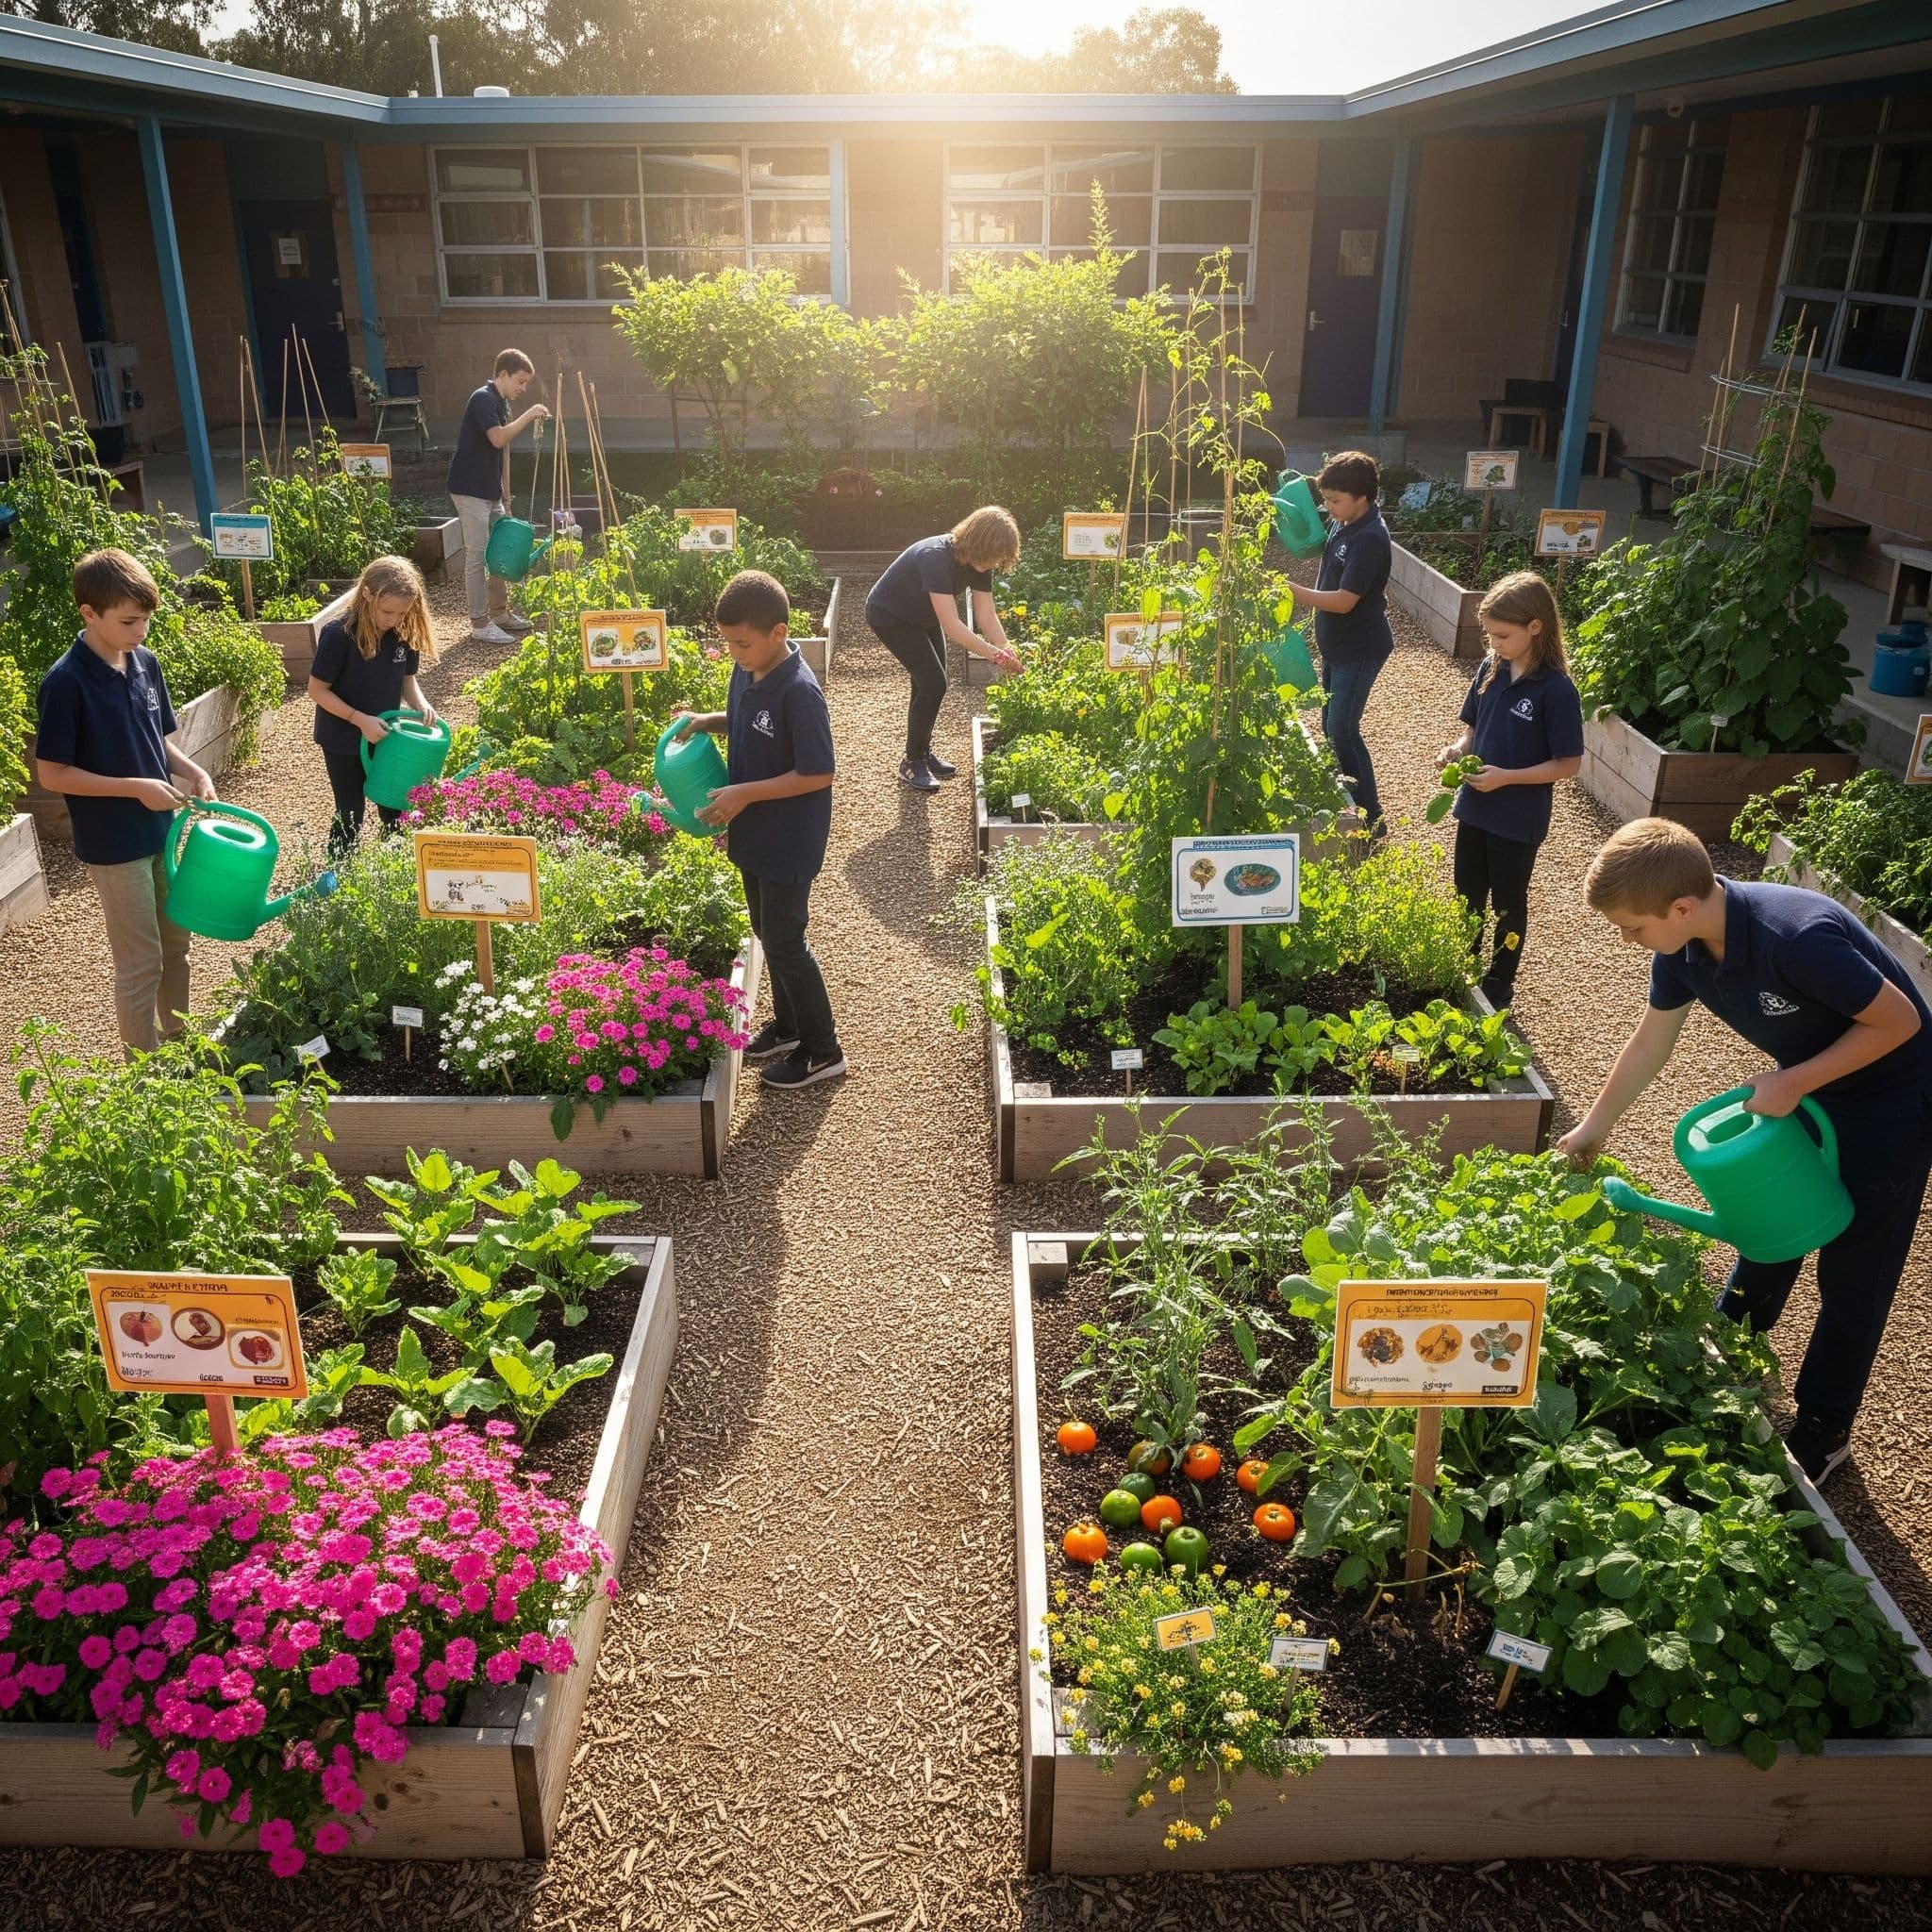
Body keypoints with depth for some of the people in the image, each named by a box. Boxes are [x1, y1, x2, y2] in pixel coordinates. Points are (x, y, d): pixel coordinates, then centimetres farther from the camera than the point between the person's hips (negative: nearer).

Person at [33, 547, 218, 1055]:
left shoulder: (146, 663, 1)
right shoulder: (66, 683, -18)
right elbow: (51, 773, -16)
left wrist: (194, 773, -6)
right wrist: (137, 788, -20)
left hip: (163, 831, 7)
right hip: (114, 845, -7)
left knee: (175, 946, 18)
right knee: (141, 963, 2)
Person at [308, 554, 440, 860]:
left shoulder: (405, 634, -9)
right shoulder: (339, 635, -24)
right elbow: (317, 690, -18)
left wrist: (420, 703, -15)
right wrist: (360, 719, -26)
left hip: (385, 735, 4)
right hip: (343, 740, -4)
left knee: (395, 811, 13)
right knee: (350, 813, 6)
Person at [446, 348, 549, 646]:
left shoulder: (502, 404, 14)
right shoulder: (483, 399, -15)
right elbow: (498, 438, -29)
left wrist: (506, 495, 18)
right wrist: (529, 416, -23)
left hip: (491, 492, 10)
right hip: (470, 490, -10)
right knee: (477, 556, -6)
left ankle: (499, 613, 28)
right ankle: (480, 625, -3)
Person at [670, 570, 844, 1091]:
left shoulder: (799, 692, -25)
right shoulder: (746, 672, 0)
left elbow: (819, 775, -24)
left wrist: (745, 793, -23)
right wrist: (708, 720, -1)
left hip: (788, 842, -8)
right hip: (753, 833, 8)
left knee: (784, 942, 1)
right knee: (768, 933, 20)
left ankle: (823, 1050, 16)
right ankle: (788, 1024, 39)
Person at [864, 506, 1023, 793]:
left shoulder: (978, 563, -13)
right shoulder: (936, 557, -37)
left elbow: (986, 616, -13)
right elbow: (951, 625, -42)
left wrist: (1008, 652, -28)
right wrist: (995, 654, -44)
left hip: (922, 618, 8)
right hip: (889, 617, -8)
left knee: (929, 685, 11)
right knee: (933, 683, -14)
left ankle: (923, 752, 29)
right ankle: (911, 763, -3)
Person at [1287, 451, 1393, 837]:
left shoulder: (1370, 539, -24)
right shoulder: (1344, 526, 3)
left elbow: (1343, 601, -29)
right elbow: (1312, 543, 25)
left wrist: (1290, 590, -30)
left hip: (1359, 649, -10)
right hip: (1336, 645, 10)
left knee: (1342, 730, -8)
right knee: (1332, 725, 16)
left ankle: (1370, 819, 1)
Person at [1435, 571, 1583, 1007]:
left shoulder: (1556, 690, -20)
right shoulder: (1491, 669, -3)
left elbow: (1568, 764, -17)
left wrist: (1505, 777, -23)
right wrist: (1457, 749, -11)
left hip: (1518, 821, -6)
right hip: (1474, 808, 6)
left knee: (1507, 904, 12)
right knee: (1467, 895, 19)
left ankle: (1498, 986, 29)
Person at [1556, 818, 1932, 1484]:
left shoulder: (1798, 937, -39)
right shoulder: (1683, 948, -16)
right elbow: (1650, 1041, 0)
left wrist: (1792, 1084, -28)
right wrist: (1594, 1125, 6)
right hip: (1801, 1088, 7)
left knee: (1851, 1275, 5)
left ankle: (1823, 1430, 22)